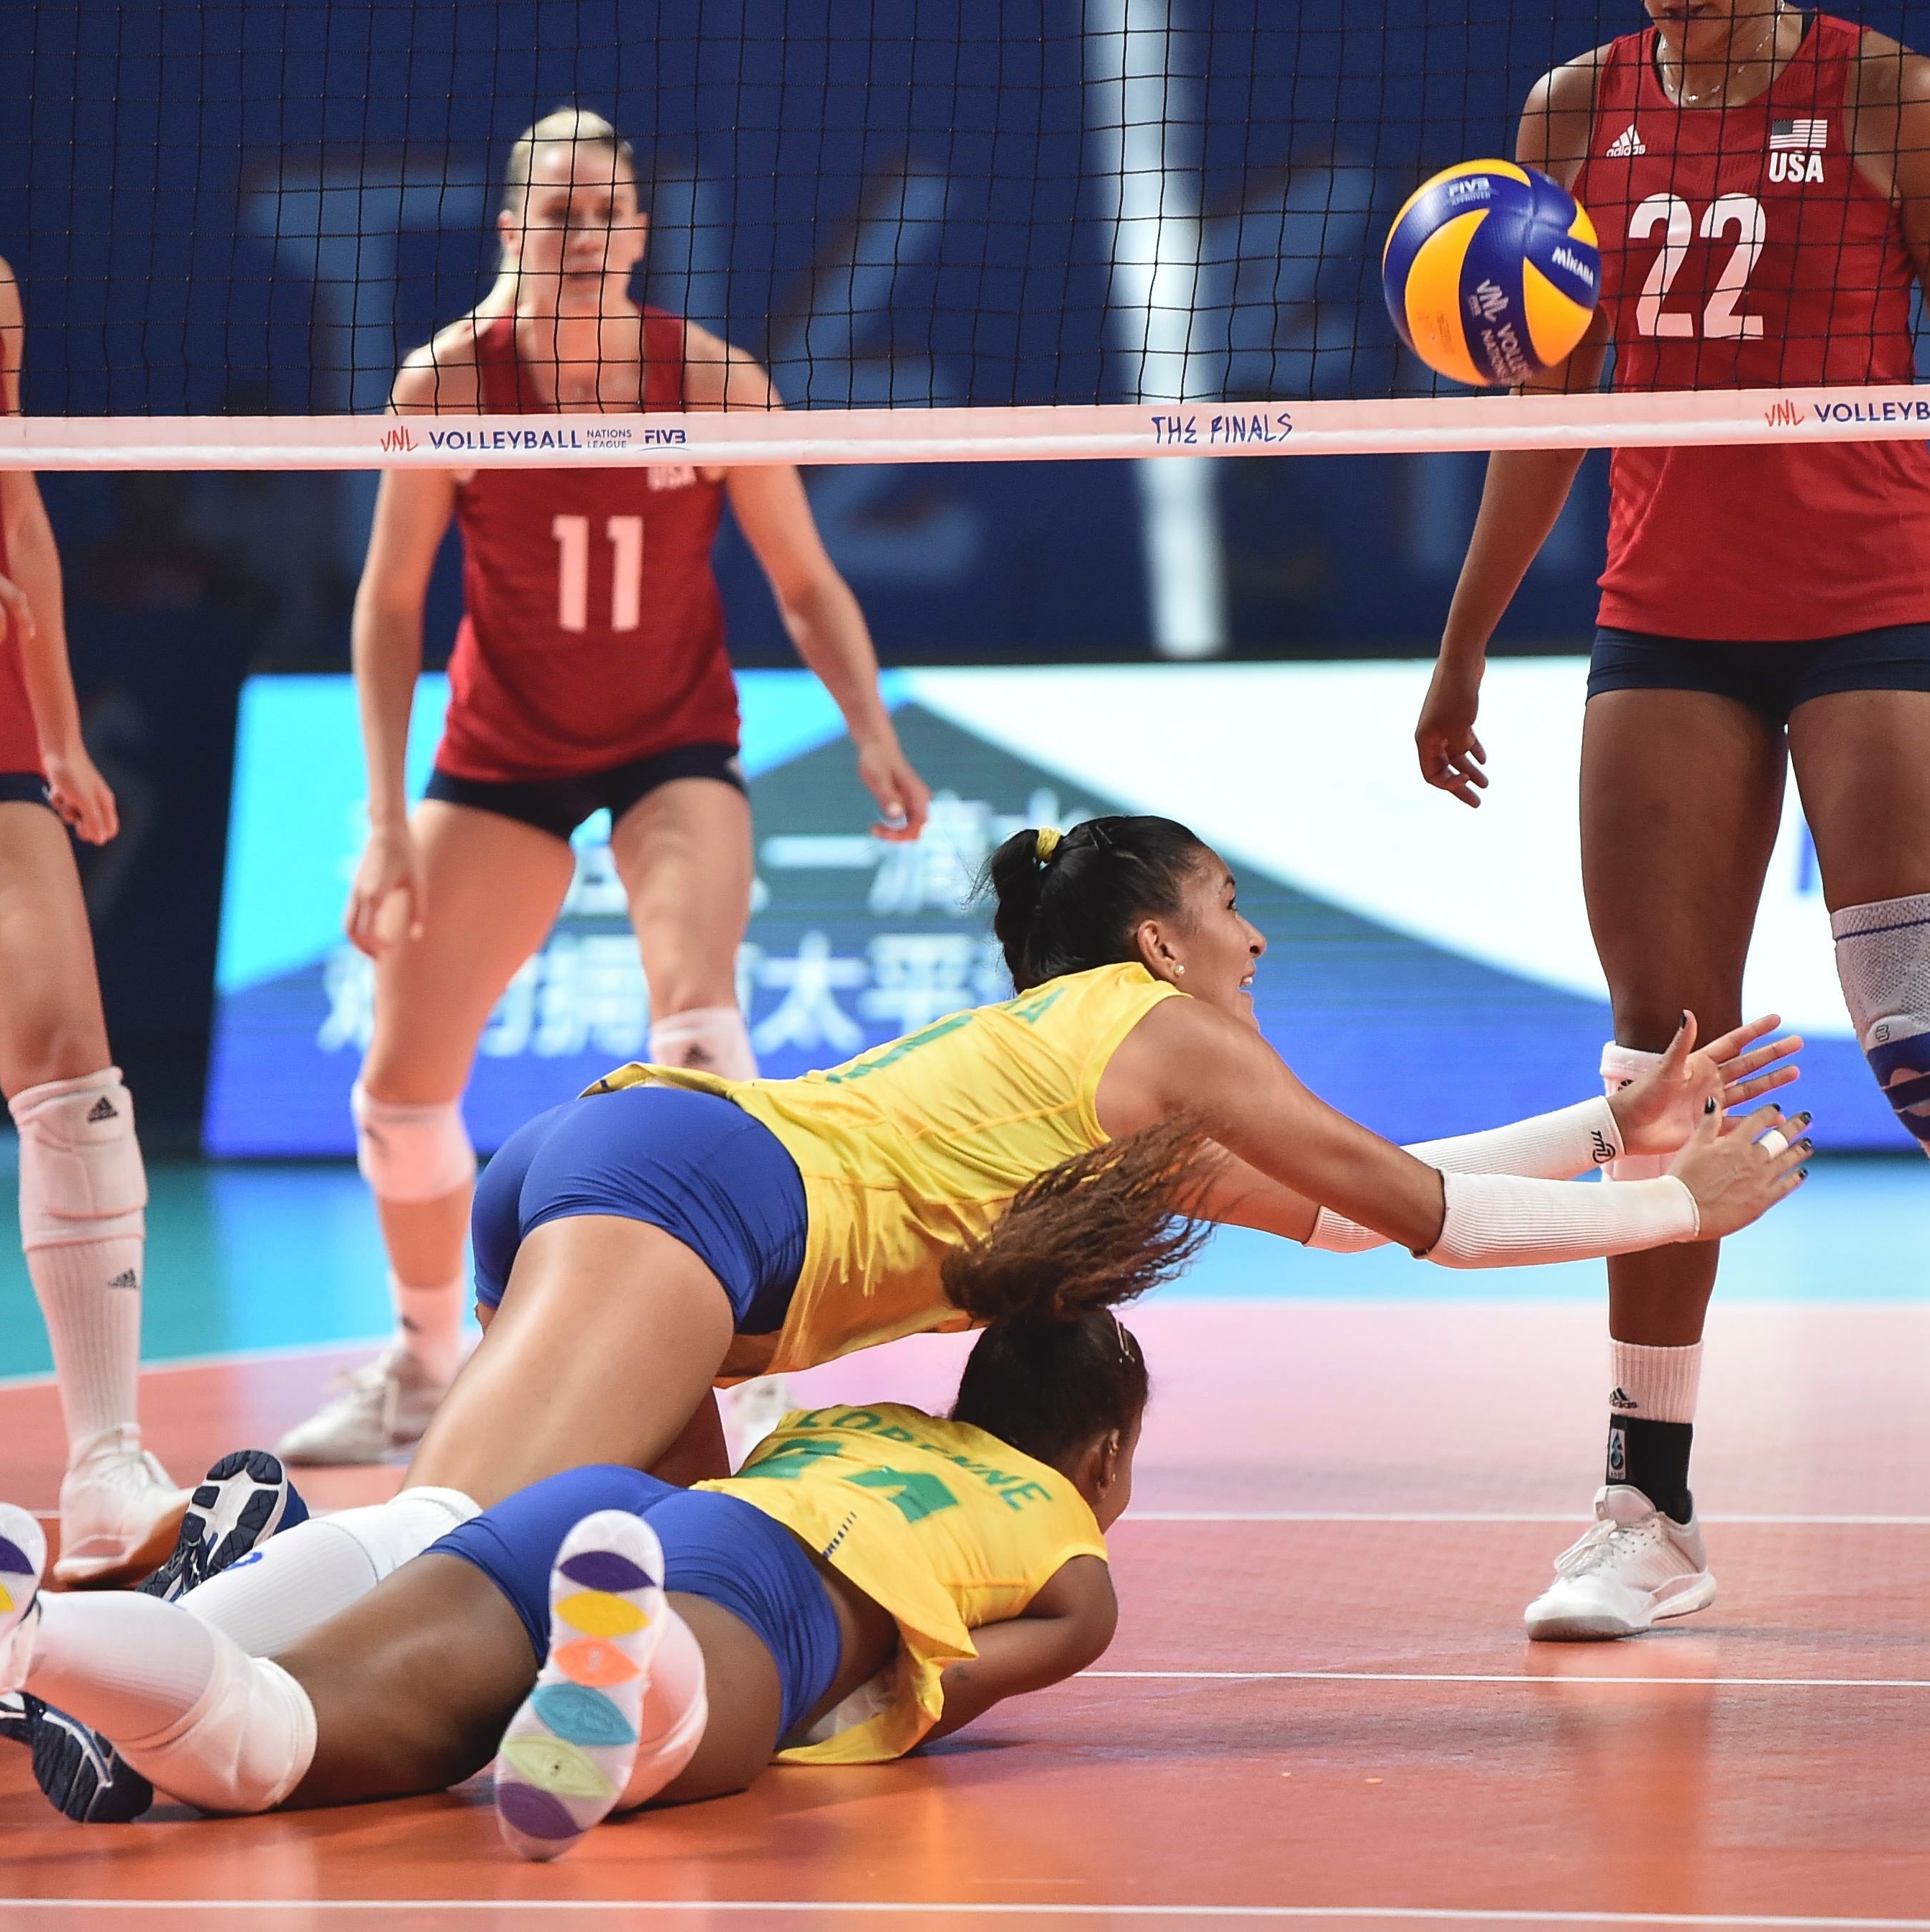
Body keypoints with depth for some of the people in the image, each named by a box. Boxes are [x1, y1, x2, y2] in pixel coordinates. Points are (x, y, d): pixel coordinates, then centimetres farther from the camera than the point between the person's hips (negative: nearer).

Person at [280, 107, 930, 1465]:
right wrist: (389, 818, -11)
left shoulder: (716, 382, -15)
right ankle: (425, 1368, 29)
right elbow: (390, 604, -7)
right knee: (403, 1082, 4)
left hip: (674, 751, -2)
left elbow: (804, 584, -4)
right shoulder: (449, 383, -14)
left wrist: (873, 730, -19)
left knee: (699, 1026, -27)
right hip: (501, 754, 2)